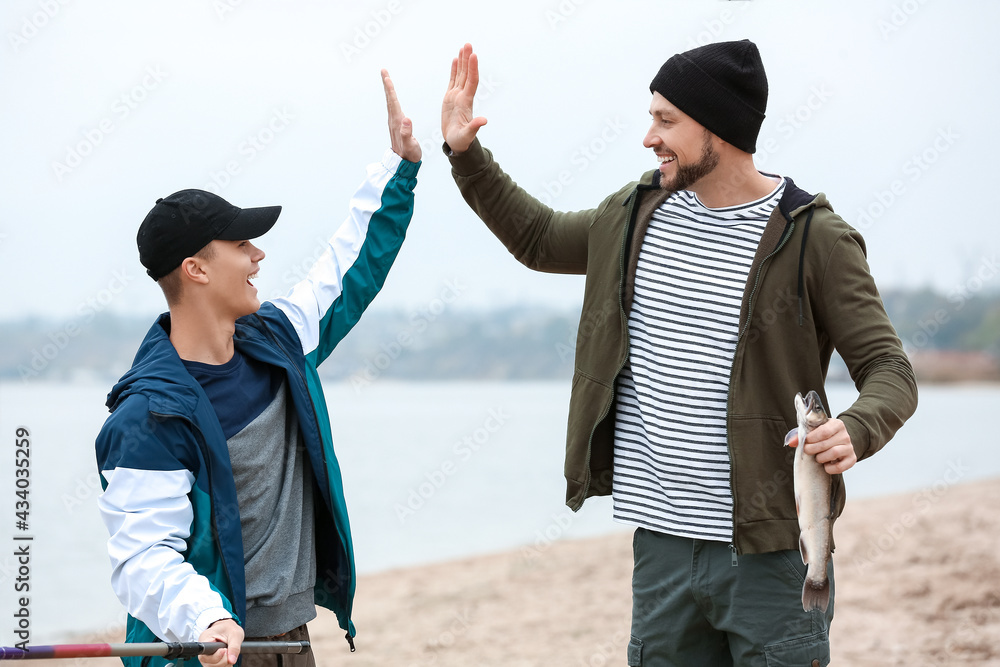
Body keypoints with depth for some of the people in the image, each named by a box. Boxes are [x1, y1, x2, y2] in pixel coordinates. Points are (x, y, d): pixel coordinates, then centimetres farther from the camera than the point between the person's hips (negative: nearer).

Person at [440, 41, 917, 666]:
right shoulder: (638, 213, 10)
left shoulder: (815, 239, -7)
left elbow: (889, 369, -8)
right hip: (663, 544, 5)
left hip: (770, 550, -5)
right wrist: (465, 153, 21)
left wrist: (855, 430, -29)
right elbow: (539, 239, 28)